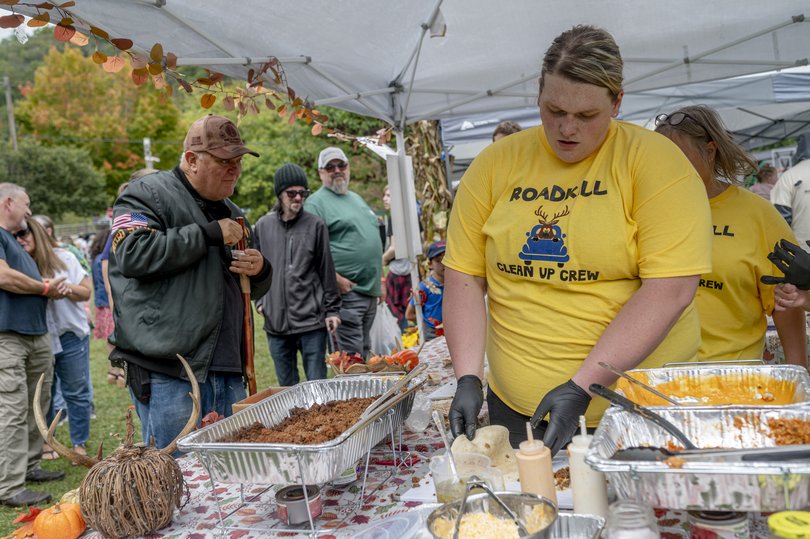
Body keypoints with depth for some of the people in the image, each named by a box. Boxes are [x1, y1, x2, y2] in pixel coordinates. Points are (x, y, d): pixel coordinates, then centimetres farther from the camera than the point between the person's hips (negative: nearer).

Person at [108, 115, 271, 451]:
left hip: (228, 371, 7)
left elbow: (253, 291, 29)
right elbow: (133, 255, -19)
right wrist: (207, 234, -13)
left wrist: (260, 271, 4)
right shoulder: (147, 194, 1)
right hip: (167, 373, -7)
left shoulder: (231, 212, 22)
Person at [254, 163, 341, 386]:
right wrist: (259, 300, 9)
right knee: (286, 388, 12)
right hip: (275, 322, 3)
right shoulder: (263, 226, 7)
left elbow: (326, 269, 3)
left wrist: (332, 310, 2)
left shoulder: (315, 225, 1)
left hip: (311, 320, -2)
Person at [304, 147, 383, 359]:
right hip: (346, 290, -8)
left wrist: (379, 279, 20)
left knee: (365, 351, 15)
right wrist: (337, 279, -21)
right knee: (352, 354, -7)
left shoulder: (356, 198, 20)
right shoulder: (316, 203, -6)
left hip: (371, 288, 8)